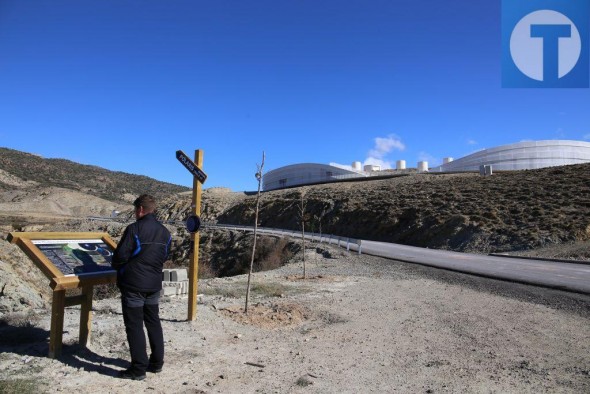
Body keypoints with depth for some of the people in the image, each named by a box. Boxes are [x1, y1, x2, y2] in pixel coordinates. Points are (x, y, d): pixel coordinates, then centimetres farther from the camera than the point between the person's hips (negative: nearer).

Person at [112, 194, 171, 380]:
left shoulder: (134, 229, -16)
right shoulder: (165, 232, 5)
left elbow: (120, 255, -15)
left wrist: (118, 267, 6)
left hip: (133, 285, -6)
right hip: (154, 285, 7)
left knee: (134, 326, 3)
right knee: (153, 323, 16)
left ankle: (138, 369, 10)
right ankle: (157, 362, 26)